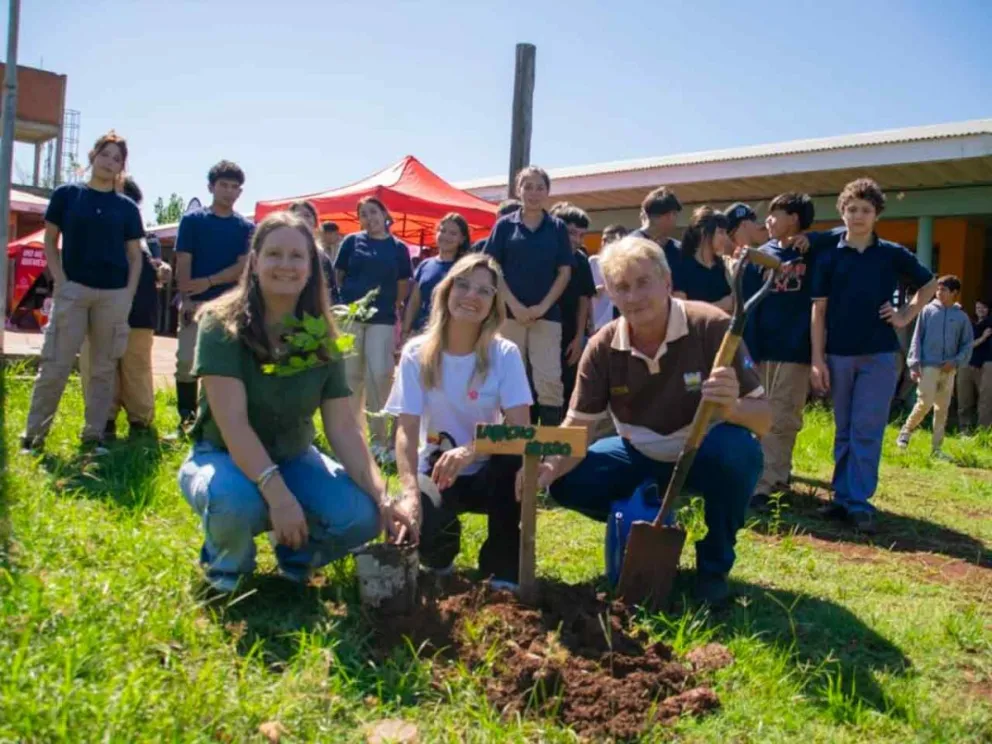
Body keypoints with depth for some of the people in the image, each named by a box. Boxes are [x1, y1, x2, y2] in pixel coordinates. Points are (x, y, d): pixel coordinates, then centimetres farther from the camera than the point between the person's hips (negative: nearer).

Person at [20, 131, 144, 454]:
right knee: (55, 365, -4)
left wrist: (129, 293, 0)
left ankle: (93, 436, 13)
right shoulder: (66, 194, 5)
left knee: (103, 368, 5)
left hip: (114, 295, 2)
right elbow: (50, 241, 7)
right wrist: (60, 281, -5)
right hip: (73, 290, -2)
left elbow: (135, 255, 10)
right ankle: (33, 435, 4)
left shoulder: (127, 207, 8)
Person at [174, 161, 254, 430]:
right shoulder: (192, 220, 3)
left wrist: (209, 281, -12)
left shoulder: (246, 227, 6)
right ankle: (186, 417, 8)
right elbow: (183, 262, -2)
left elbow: (243, 266, -2)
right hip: (196, 303, -1)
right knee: (186, 360, -3)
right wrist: (186, 299, -12)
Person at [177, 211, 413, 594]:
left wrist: (381, 498, -24)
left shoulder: (322, 338, -6)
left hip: (293, 459, 4)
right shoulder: (222, 325, -18)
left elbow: (344, 427, -11)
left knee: (362, 514, -22)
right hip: (223, 458, -4)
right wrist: (276, 493, -40)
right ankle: (227, 569, -2)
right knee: (237, 501, -39)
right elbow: (232, 422, -27)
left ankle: (295, 557, 12)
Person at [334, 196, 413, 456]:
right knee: (351, 375, 5)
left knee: (379, 375, -6)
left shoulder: (398, 248, 6)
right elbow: (338, 276, 10)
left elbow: (403, 287, 10)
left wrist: (388, 306, 5)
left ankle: (380, 438, 3)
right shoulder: (351, 242, 7)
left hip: (383, 319, -1)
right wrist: (340, 303, 5)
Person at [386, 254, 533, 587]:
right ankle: (441, 550, 11)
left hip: (488, 471, 0)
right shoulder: (417, 353, -10)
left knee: (514, 456, -34)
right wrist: (410, 492, -36)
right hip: (436, 469, 0)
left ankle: (503, 567, -11)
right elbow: (406, 430, -18)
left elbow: (519, 427, -21)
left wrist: (470, 450, -41)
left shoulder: (505, 354, -10)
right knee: (412, 523, -31)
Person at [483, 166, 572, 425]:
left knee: (550, 380, -7)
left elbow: (564, 272, 4)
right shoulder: (505, 225, 6)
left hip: (546, 314, 0)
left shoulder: (557, 227, 8)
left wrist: (543, 306, -8)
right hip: (510, 312, 0)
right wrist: (514, 305, -10)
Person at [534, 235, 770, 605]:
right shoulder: (602, 347, -13)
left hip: (708, 456, -3)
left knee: (737, 448, -37)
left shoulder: (712, 327, -24)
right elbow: (576, 426, -13)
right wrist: (550, 466, -35)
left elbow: (763, 418, -23)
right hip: (643, 457, 3)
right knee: (568, 482, -17)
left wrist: (732, 408, -47)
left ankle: (714, 565, -10)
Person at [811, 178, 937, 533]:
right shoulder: (829, 256, 3)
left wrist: (906, 316, 4)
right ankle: (843, 497, 16)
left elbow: (929, 284, 18)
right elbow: (818, 309, 1)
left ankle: (859, 502, 0)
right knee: (845, 432, 9)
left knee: (866, 432, -4)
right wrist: (817, 359, -4)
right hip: (838, 355, 1)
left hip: (879, 355, -1)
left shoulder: (893, 254, 4)